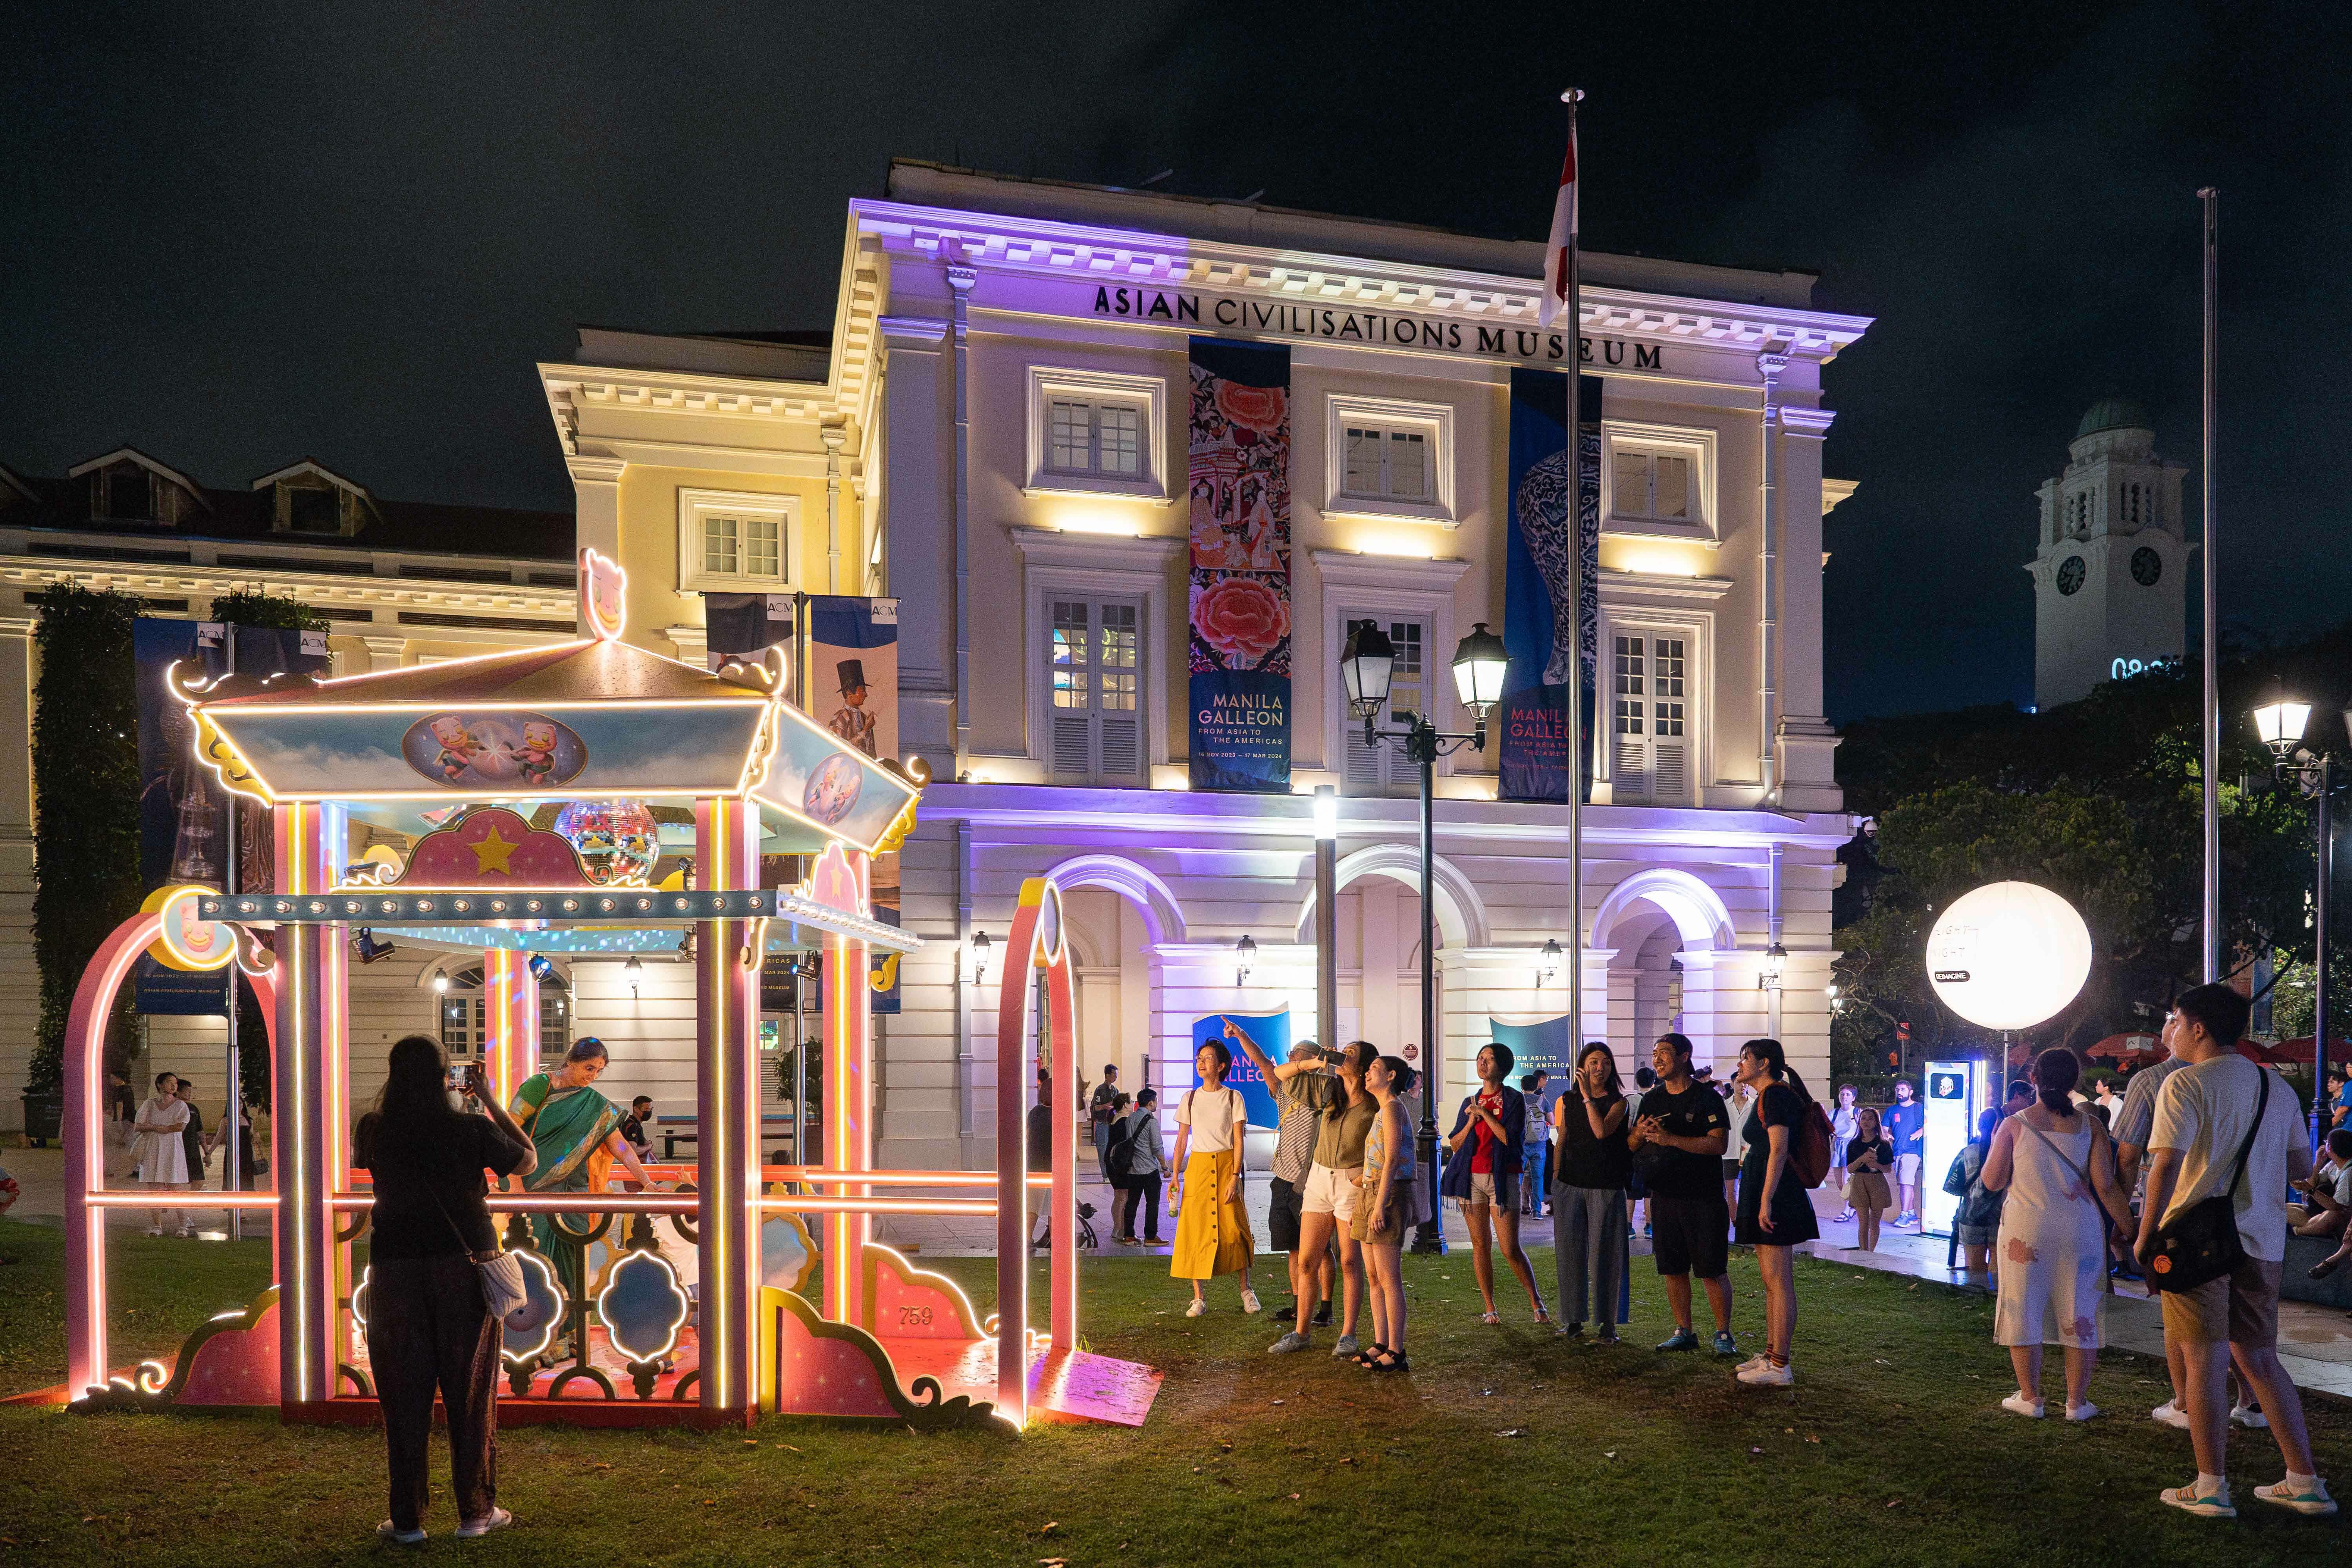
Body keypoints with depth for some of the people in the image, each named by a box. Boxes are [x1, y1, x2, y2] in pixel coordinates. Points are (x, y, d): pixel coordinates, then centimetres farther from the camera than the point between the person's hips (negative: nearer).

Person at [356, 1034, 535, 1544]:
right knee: (471, 1395, 9)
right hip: (464, 1269, -1)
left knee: (404, 1396, 9)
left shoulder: (375, 1131, -4)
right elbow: (529, 1162, 7)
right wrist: (490, 1101, 7)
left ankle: (407, 1520, 13)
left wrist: (403, 1098, 20)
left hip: (395, 1272, 1)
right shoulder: (472, 1130, -9)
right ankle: (476, 1512, 16)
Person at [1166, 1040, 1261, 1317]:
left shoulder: (1233, 1097, 2)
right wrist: (1175, 1176, 2)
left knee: (1234, 1229, -4)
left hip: (1226, 1166, -2)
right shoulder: (1190, 1098, 9)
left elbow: (1239, 1141, -1)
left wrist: (1235, 1177, -10)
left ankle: (1246, 1290, 13)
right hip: (1197, 1167, 2)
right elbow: (1182, 1140, 10)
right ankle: (1199, 1298, 3)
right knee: (1195, 1230, -4)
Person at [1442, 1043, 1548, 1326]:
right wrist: (1471, 1121, -5)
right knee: (1480, 1244, 4)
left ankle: (1536, 1302, 10)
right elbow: (1454, 1145, 9)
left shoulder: (1514, 1100, -1)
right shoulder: (1470, 1102, 12)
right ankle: (1490, 1308, 13)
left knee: (1511, 1250, -8)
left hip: (1503, 1178, -4)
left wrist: (1486, 1114, -12)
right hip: (1471, 1178, 4)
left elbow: (1512, 1138, -13)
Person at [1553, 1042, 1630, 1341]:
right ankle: (1573, 1319, 16)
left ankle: (1607, 1324, 7)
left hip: (1605, 1187, -3)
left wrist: (1588, 1097, -16)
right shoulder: (1566, 1101, 9)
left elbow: (1602, 1132, -17)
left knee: (1604, 1253, -1)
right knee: (1569, 1250, 6)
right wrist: (1556, 1181, 11)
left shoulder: (1618, 1102, 0)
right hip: (1570, 1185, 3)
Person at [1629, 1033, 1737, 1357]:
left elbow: (1718, 1144, -17)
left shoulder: (1707, 1097, -6)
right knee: (1673, 1269, 8)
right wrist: (1639, 1134, -9)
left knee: (1714, 1271, -2)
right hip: (1665, 1195, 5)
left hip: (1704, 1199, -5)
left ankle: (1723, 1334, 9)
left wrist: (1670, 1139, -21)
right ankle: (1684, 1332, 19)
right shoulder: (1652, 1100, 11)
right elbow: (1631, 1146, 14)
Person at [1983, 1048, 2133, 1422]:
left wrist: (1995, 1145, 16)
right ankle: (2077, 1401, 15)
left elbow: (1992, 1181, -1)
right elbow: (2106, 1186, -5)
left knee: (2023, 1311, 8)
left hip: (2026, 1230, -1)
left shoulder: (2014, 1125, -5)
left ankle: (2030, 1397, 13)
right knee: (2080, 1316, 10)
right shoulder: (2090, 1125, -2)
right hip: (2080, 1232, 1)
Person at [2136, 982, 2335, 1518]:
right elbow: (2301, 1166, 16)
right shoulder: (2277, 1087, 11)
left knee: (2205, 1361, -1)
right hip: (2262, 1241, 6)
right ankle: (2306, 1483, 17)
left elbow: (2166, 1166, -17)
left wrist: (2146, 1236, -11)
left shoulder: (2186, 1084, -9)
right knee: (2259, 1359, 15)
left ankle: (2211, 1489, 2)